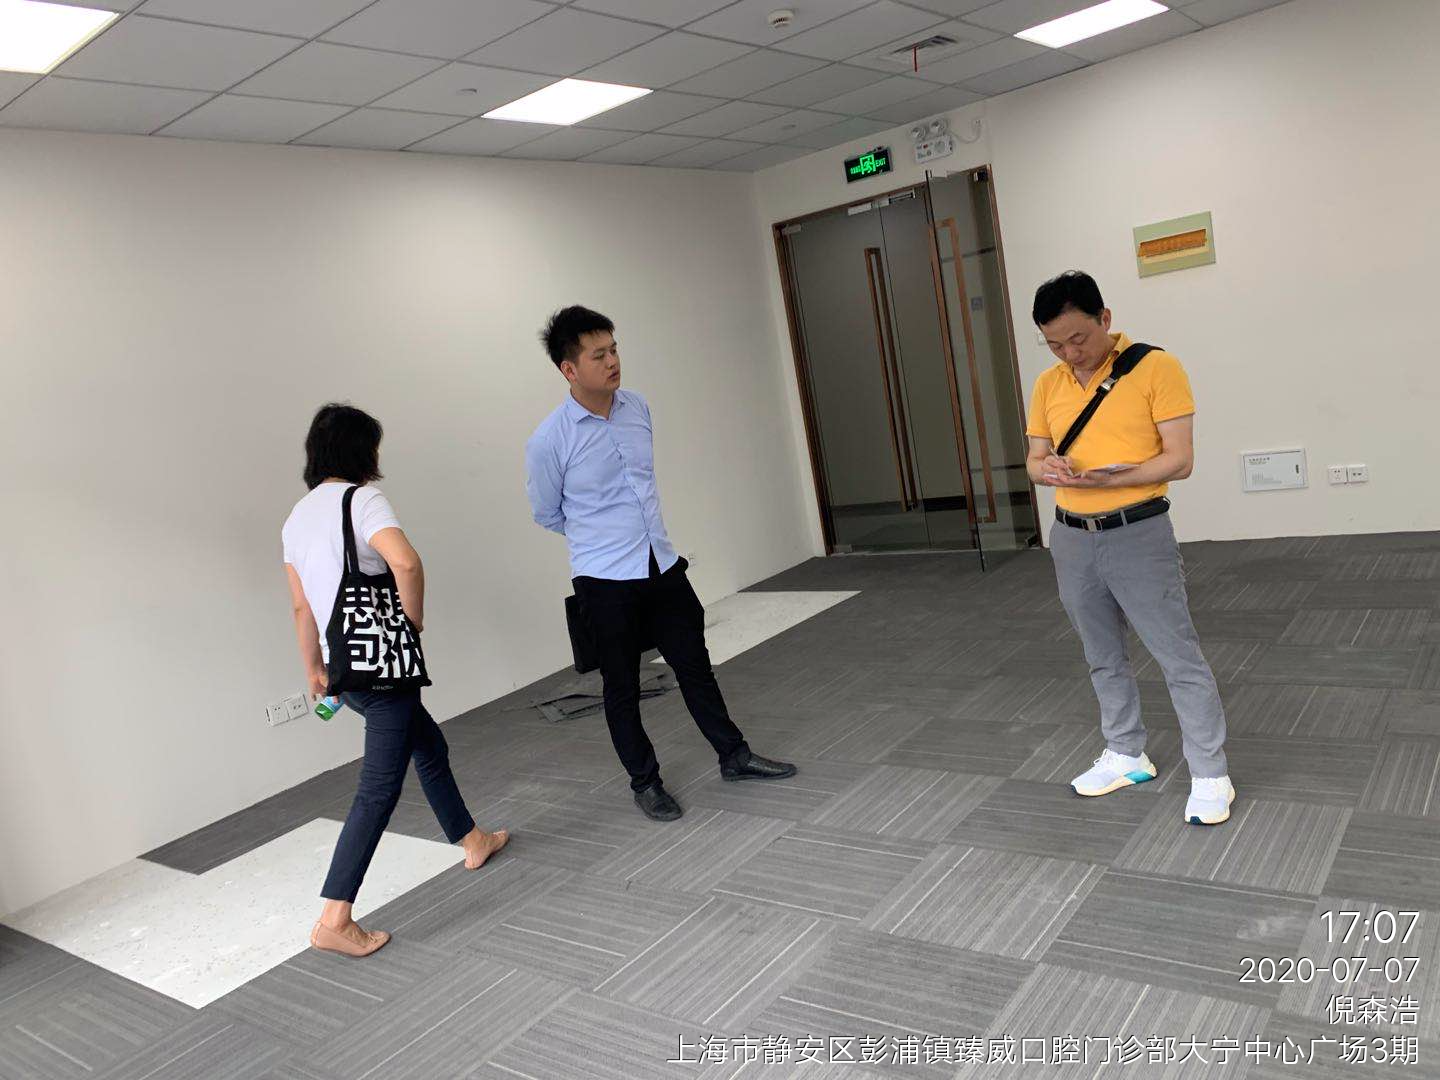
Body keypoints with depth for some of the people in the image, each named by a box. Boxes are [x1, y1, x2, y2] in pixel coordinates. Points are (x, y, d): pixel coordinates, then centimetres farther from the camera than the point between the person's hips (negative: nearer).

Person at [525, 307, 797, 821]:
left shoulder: (638, 408, 0)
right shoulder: (548, 441, -16)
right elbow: (547, 514, 1)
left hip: (662, 566, 5)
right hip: (605, 582, -4)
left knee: (694, 663, 14)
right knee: (622, 686, 10)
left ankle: (734, 756, 31)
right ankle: (645, 782, 27)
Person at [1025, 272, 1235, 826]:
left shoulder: (1156, 367, -9)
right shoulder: (1047, 385, 7)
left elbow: (1179, 459, -12)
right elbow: (1034, 461, 11)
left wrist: (1109, 478, -26)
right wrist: (1048, 468, -13)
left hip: (1139, 534, -5)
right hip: (1071, 538, 6)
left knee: (1179, 656, 0)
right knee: (1104, 657, 17)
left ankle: (1210, 776, 12)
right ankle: (1126, 756, 32)